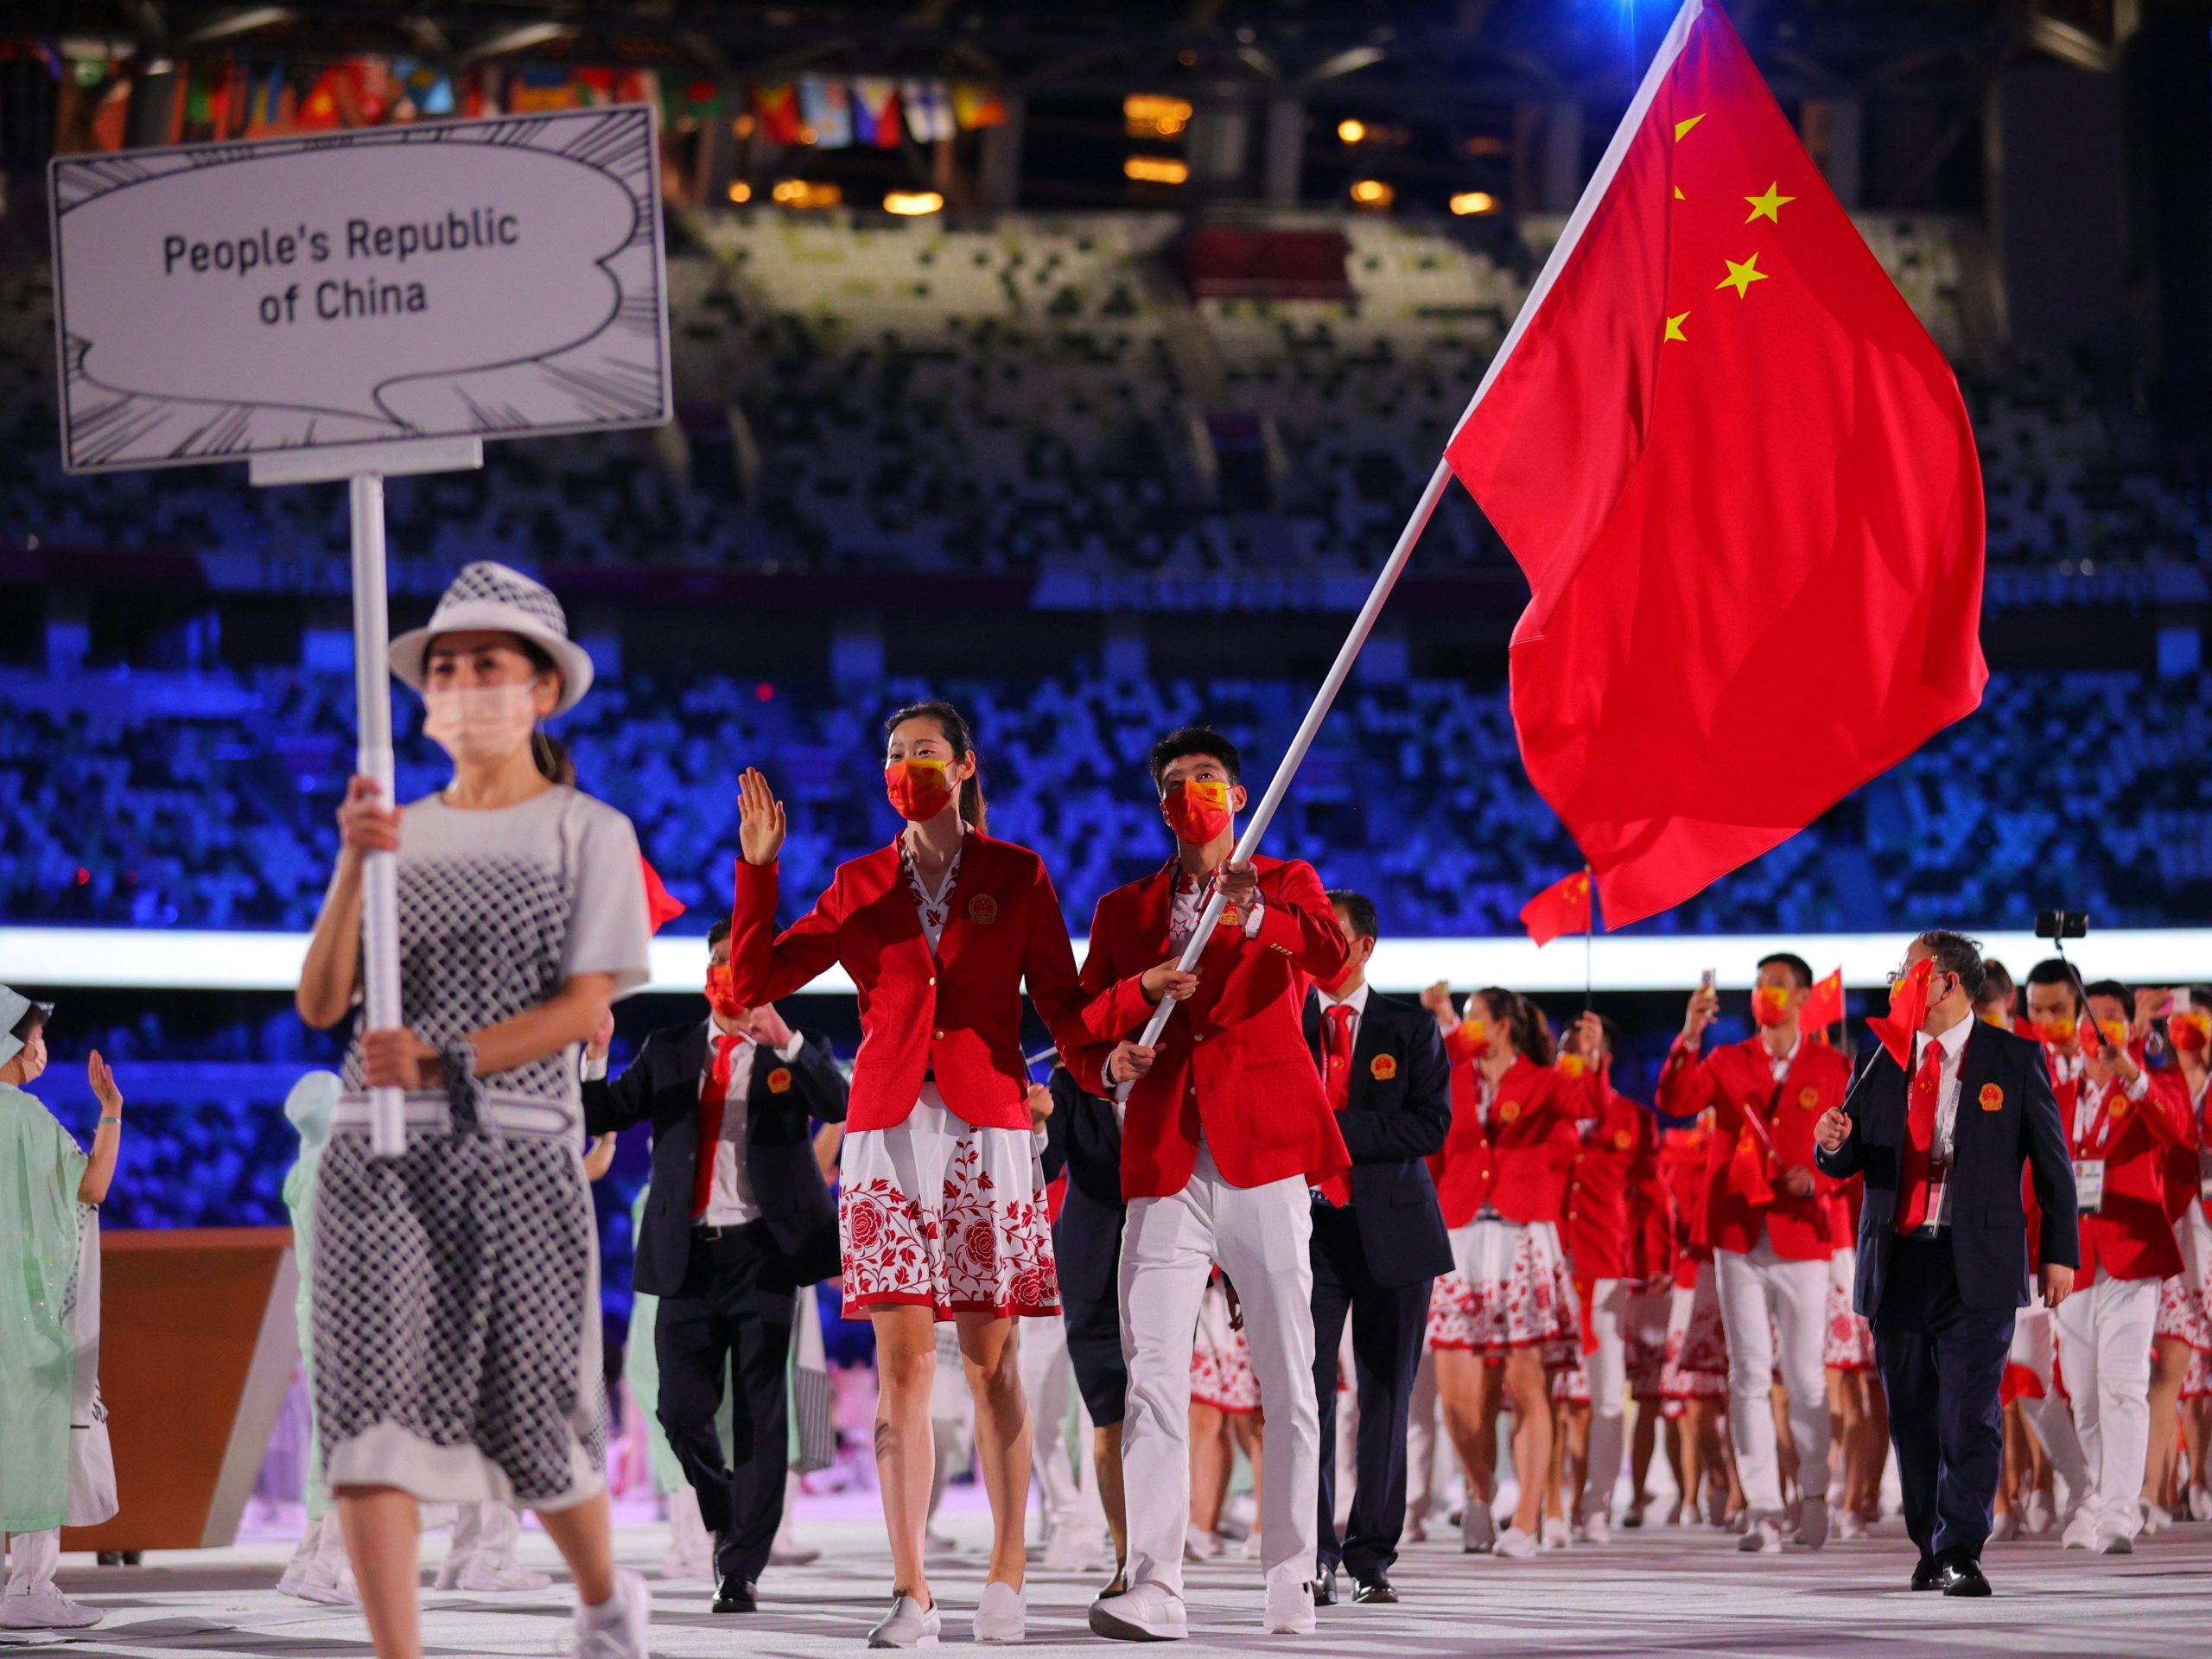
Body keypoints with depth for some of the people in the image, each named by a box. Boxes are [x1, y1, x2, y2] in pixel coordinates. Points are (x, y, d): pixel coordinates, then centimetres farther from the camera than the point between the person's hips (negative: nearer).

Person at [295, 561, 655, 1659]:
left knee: (535, 1420, 3)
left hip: (517, 1150, -3)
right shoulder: (396, 836, 15)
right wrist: (354, 870, -10)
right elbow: (320, 1003, 5)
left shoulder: (588, 834, 5)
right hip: (377, 1154, 3)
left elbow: (584, 1007, -6)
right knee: (369, 1407, -11)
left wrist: (443, 1061, -18)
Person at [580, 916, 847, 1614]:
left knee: (759, 1414, -4)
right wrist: (596, 1052, -10)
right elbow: (602, 1116, 7)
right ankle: (727, 1519, 27)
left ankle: (742, 1568, 0)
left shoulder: (797, 1052, 6)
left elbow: (839, 1106, -14)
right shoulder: (670, 1051, 14)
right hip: (688, 1254, 3)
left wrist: (786, 1043, -26)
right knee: (681, 1410, 0)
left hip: (763, 1251, -3)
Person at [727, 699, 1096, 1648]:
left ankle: (1005, 1579, 7)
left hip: (987, 1129, -1)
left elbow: (1060, 1002, 6)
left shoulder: (1017, 876, 8)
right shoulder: (861, 884, 13)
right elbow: (754, 980, 8)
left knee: (990, 1359, 0)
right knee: (903, 1361, -4)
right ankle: (910, 1594, -5)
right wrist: (757, 869, 0)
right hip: (889, 1131, 1)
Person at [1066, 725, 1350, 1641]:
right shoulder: (1125, 910, 19)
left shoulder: (1285, 884, 11)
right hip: (1165, 1168, 2)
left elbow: (1332, 958, -10)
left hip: (1264, 1155, -2)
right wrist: (1141, 987, -7)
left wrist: (1253, 916, -30)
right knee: (1151, 1377, -9)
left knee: (1288, 1380, -2)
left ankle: (1291, 1581, 5)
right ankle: (1153, 1588, -14)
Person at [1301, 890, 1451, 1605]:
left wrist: (1341, 1131, -14)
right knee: (1307, 1391, -11)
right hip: (1310, 1225, 0)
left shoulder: (1411, 1030, 5)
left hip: (1393, 1227, 0)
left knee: (1386, 1396, 2)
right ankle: (1315, 1553, -10)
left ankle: (1372, 1553, 8)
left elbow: (1432, 1123, -5)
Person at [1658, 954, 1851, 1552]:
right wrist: (1689, 1037, -19)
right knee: (1749, 1375, -1)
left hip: (1802, 1238, -1)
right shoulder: (1727, 1062, 9)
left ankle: (1814, 1497, 15)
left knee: (1806, 1377, 0)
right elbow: (1675, 1103, -6)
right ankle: (1762, 1509, 0)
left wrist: (1817, 1178, -13)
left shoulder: (1831, 1069, 7)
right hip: (1739, 1238, 1)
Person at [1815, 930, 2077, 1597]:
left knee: (1970, 1415, -12)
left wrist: (2060, 1252, 0)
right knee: (1912, 1417, 8)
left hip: (1975, 1265, -4)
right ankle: (1931, 1551, 18)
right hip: (1897, 1262, 4)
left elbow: (2051, 1160, 4)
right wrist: (1833, 1142, -11)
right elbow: (1846, 1161, 14)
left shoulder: (2013, 1060, 2)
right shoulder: (1885, 1061, 12)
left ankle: (1961, 1556, -13)